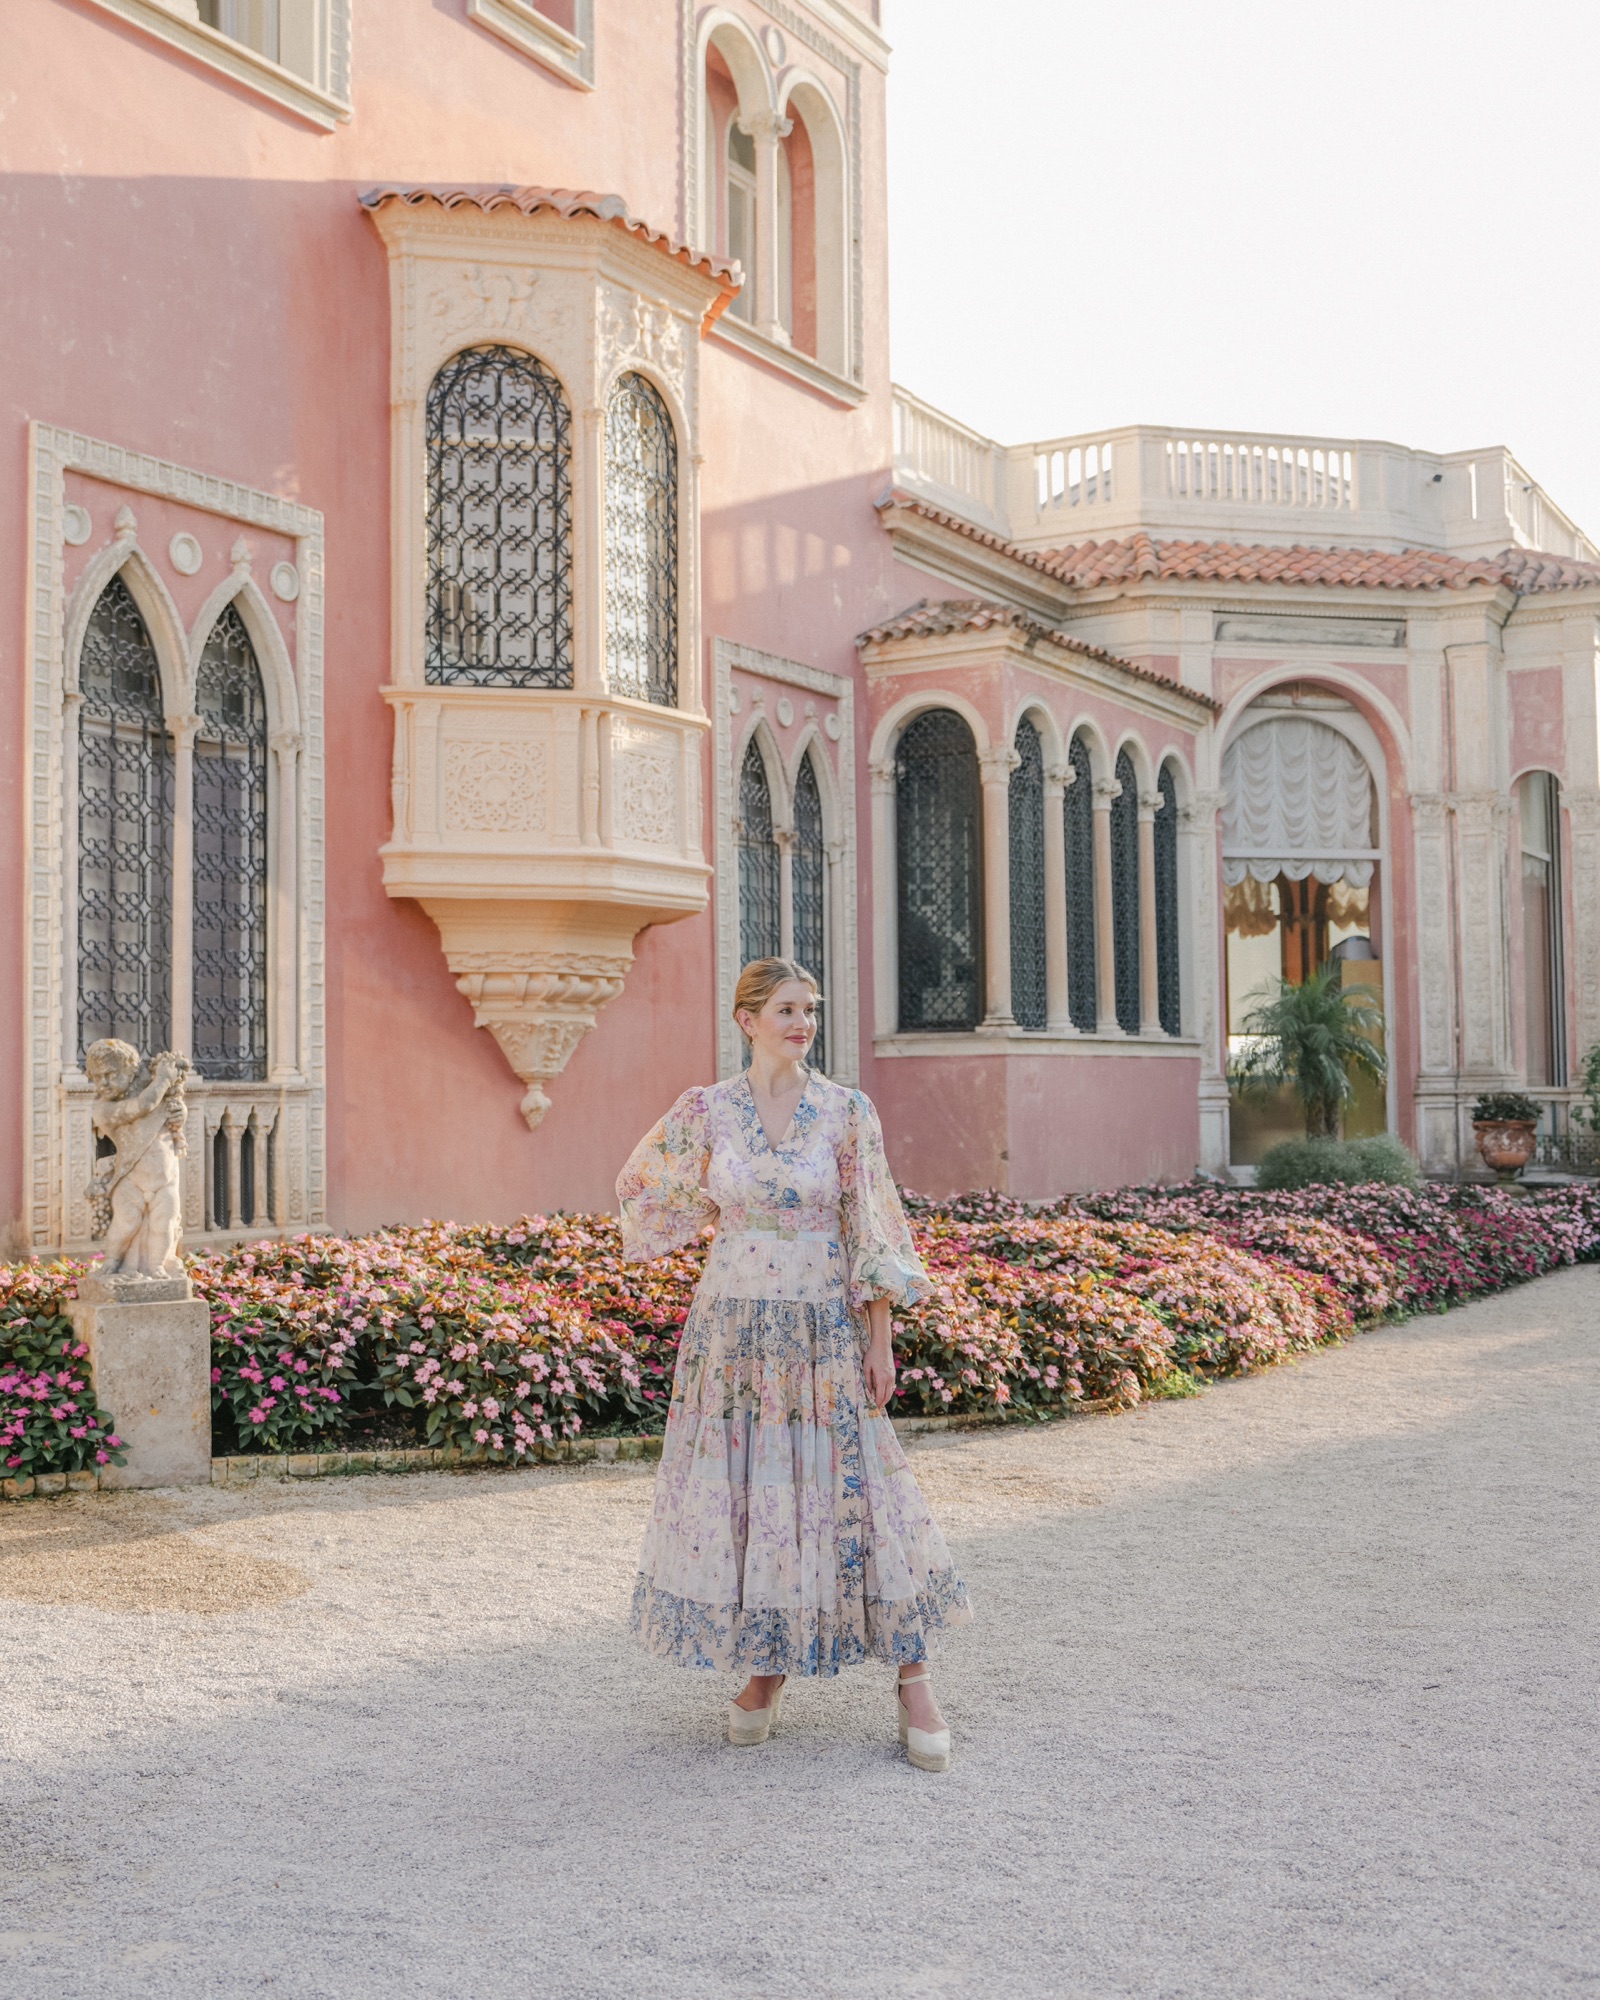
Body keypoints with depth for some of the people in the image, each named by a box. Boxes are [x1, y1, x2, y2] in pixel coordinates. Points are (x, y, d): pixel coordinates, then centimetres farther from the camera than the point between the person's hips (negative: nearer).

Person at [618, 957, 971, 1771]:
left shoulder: (847, 1112, -3)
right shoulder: (706, 1110, -1)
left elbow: (872, 1236, -3)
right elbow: (645, 1186, 16)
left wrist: (880, 1340, -5)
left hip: (825, 1330, -1)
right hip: (733, 1329, 2)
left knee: (849, 1490, -2)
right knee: (741, 1491, 5)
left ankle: (913, 1681, 7)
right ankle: (764, 1670, 21)